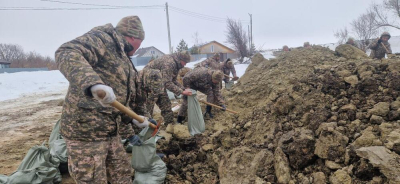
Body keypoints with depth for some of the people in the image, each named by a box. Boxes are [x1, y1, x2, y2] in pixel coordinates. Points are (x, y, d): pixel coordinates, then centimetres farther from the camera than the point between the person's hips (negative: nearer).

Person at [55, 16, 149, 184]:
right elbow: (66, 53, -28)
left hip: (110, 131, 9)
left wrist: (134, 119, 26)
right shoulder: (103, 39, -9)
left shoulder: (123, 60, 20)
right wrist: (93, 83, -42)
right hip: (85, 130, -9)